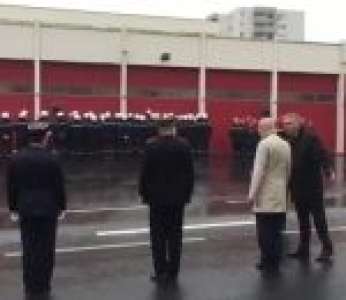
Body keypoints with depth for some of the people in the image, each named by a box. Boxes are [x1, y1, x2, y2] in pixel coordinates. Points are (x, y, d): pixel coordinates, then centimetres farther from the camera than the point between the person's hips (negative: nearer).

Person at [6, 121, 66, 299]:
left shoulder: (16, 159, 0)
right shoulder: (50, 160, -11)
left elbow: (11, 186, 4)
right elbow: (59, 186, -6)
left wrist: (13, 208, 12)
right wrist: (62, 207, 5)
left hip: (25, 210, 3)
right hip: (47, 210, -3)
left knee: (28, 249, 10)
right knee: (45, 249, 6)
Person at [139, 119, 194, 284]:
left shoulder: (151, 145, -9)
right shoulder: (184, 145, -3)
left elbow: (145, 172, -6)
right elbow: (189, 171, 0)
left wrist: (144, 194, 4)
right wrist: (187, 194, 9)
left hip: (157, 197, -2)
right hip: (178, 198, 2)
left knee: (158, 236, 6)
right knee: (175, 235, 8)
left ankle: (160, 272, 8)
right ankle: (172, 272, 13)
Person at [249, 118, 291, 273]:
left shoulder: (264, 144, -12)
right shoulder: (286, 145, 8)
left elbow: (259, 171, -15)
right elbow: (288, 170, 13)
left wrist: (252, 193, -11)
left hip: (265, 196, -7)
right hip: (280, 196, 7)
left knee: (265, 232, 1)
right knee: (276, 231, 11)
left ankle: (267, 262, 6)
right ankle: (275, 262, 16)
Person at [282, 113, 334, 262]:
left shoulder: (310, 138, -12)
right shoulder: (288, 141, 5)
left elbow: (322, 155, -20)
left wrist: (328, 170, -34)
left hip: (313, 186, -6)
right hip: (297, 187, 6)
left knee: (319, 218, 2)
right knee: (302, 220, 14)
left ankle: (327, 248, 13)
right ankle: (303, 249, 23)